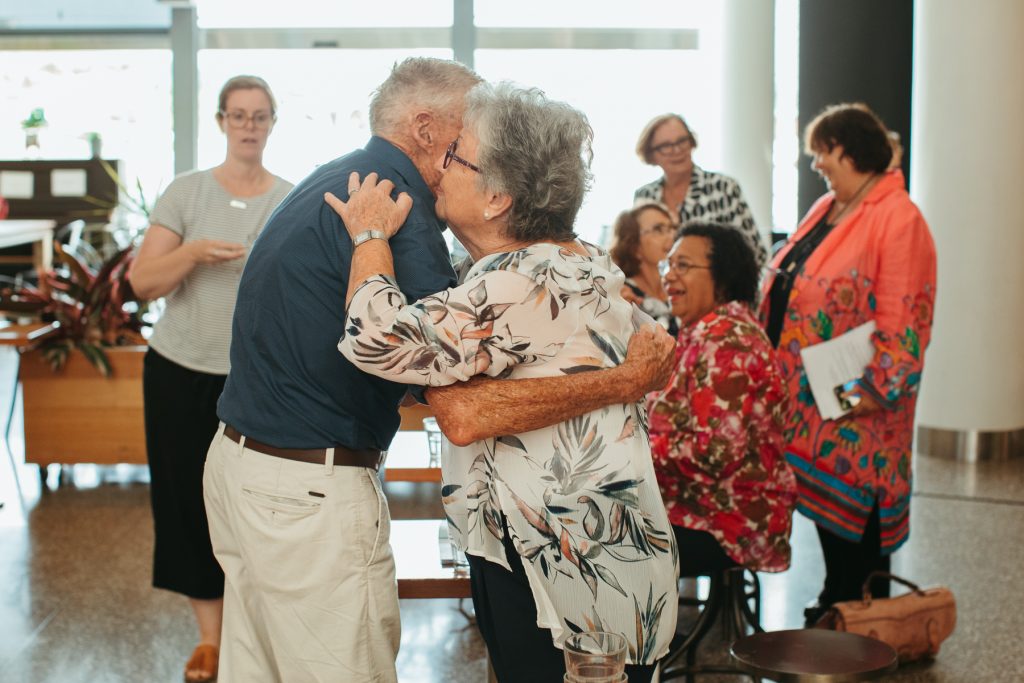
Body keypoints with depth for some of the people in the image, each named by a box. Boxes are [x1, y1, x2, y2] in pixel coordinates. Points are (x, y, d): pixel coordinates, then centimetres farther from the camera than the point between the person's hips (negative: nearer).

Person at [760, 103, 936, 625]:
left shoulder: (899, 220, -14)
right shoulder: (826, 210, 13)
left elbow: (903, 318, -20)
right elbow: (785, 289, 19)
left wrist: (873, 390, -24)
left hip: (853, 407, -8)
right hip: (807, 398, 8)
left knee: (855, 509, 1)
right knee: (826, 500, 16)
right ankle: (833, 607, 29)